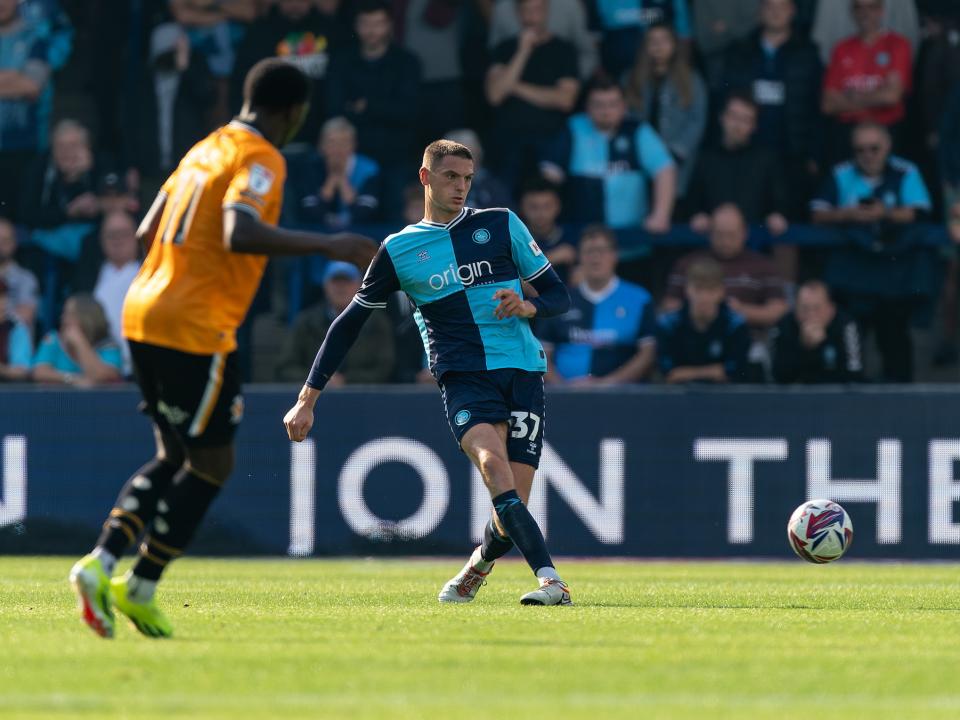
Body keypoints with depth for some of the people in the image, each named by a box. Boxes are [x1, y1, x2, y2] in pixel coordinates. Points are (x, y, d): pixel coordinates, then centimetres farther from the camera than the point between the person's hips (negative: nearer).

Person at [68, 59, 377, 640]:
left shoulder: (208, 149, 16)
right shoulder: (260, 160, -10)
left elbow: (148, 231, 20)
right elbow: (240, 234, -28)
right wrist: (327, 246, -28)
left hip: (144, 315, 9)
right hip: (194, 330, -9)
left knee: (176, 457, 17)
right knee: (212, 464, 3)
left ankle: (101, 564, 4)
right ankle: (140, 588, 5)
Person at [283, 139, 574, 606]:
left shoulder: (502, 226, 11)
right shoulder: (398, 249, 11)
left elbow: (559, 296, 15)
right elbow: (350, 323, 16)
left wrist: (528, 307, -9)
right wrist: (307, 398, 12)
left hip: (522, 371, 1)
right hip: (462, 376, -1)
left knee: (512, 502, -9)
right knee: (492, 462, -30)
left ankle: (478, 567, 24)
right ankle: (550, 580, -37)